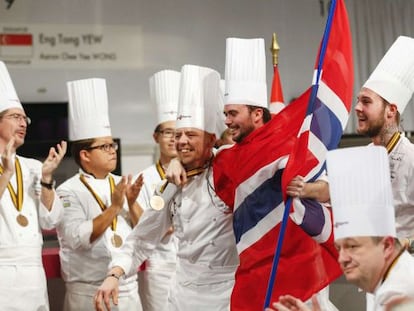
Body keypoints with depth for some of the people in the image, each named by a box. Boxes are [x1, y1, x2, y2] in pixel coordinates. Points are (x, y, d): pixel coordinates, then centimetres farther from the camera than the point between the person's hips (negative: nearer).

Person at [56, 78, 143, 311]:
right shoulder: (69, 192, -6)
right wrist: (114, 207, -20)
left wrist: (132, 204, -10)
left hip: (128, 289, 5)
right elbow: (77, 238, -19)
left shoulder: (123, 185, 9)